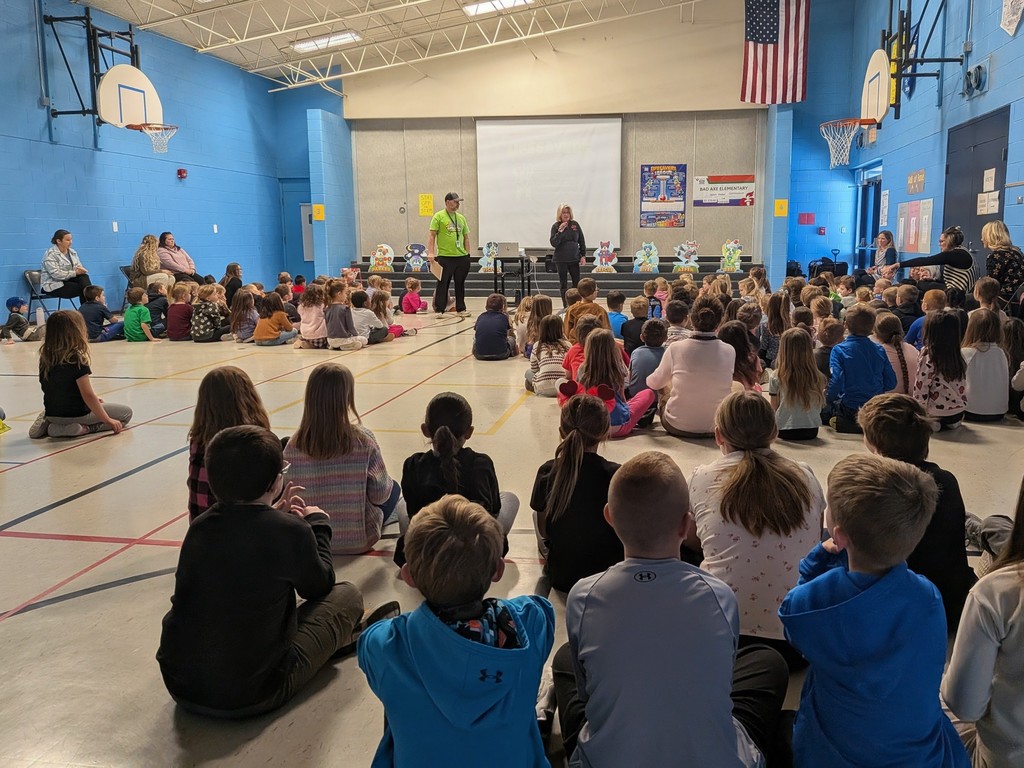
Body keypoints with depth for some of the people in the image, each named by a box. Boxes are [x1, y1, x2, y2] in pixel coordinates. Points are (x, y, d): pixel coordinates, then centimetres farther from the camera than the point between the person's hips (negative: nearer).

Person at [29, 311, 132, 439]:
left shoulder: (45, 357, -1)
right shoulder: (76, 360, -21)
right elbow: (88, 395, -20)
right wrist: (108, 421, -11)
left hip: (51, 413, 7)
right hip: (75, 414, -7)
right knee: (126, 413, 6)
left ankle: (48, 423, 11)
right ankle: (83, 428, -11)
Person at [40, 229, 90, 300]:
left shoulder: (72, 252, 10)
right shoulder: (50, 254, -13)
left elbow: (79, 266, 9)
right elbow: (55, 274, -23)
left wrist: (80, 270, -17)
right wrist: (75, 272, -24)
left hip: (68, 280, 6)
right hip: (53, 285, -6)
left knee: (84, 277, -25)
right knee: (81, 288, -27)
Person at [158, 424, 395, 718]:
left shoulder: (199, 527, -2)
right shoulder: (291, 531, -18)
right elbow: (319, 585, 1)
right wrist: (318, 525, 14)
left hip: (178, 686, 6)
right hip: (248, 697, -6)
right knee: (347, 595, 6)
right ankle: (344, 636, 36)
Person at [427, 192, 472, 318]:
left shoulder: (461, 218, 13)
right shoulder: (439, 216, -3)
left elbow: (466, 236, 18)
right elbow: (432, 235, -6)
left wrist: (467, 253, 12)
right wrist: (431, 253, -15)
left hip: (461, 257, 5)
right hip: (445, 257, -5)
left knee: (460, 284, 10)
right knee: (442, 284, -1)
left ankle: (461, 309, 18)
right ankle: (439, 310, 4)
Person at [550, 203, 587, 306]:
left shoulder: (575, 224, 3)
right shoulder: (556, 226, -3)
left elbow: (581, 240, 8)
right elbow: (553, 243, -9)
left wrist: (583, 255, 3)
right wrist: (560, 232, -19)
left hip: (574, 258, 2)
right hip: (561, 260, -2)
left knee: (577, 283, 2)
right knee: (563, 284, 3)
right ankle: (565, 306, 9)